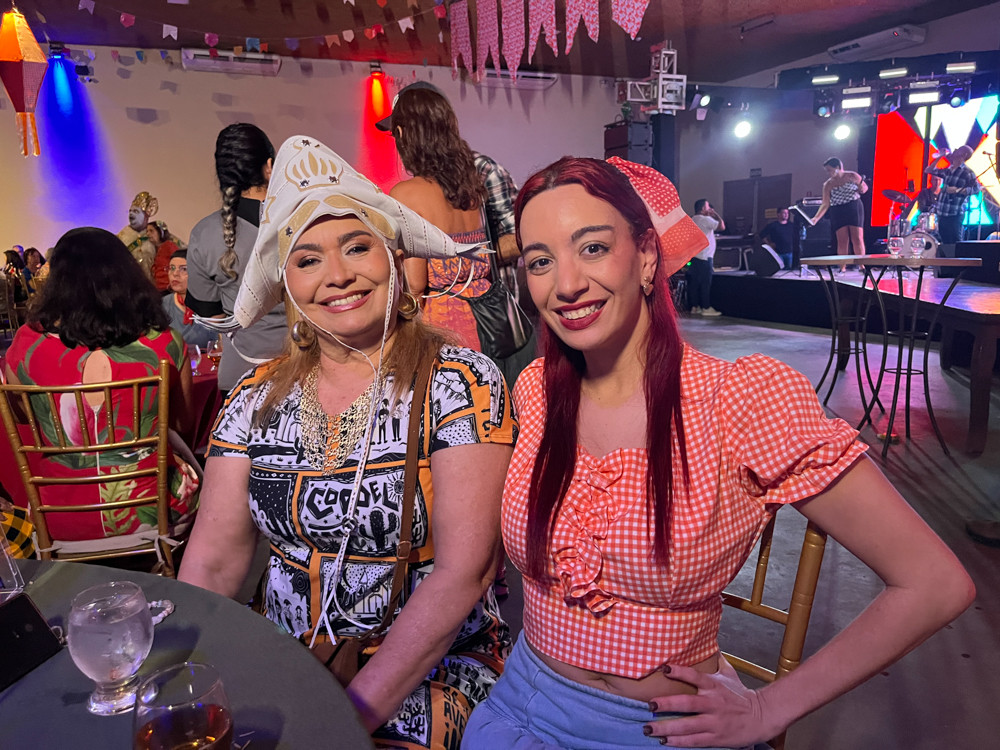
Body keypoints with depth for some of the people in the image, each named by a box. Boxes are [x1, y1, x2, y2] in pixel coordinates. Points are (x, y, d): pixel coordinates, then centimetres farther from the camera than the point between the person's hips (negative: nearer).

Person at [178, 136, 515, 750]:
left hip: (433, 670, -3)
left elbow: (465, 568, -17)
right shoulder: (257, 398, 1)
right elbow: (212, 563, 2)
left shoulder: (461, 384, -13)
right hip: (287, 664, 4)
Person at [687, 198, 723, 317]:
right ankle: (706, 308, 0)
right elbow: (722, 226, -13)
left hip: (694, 256, 8)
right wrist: (715, 214, -2)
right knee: (706, 283, -3)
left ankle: (695, 307, 13)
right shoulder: (706, 220, -12)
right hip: (704, 256, -8)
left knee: (694, 282, 9)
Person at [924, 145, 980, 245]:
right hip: (942, 213, 7)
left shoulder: (967, 172, -5)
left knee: (956, 244, -9)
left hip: (955, 215, -7)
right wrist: (939, 157, 14)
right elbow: (928, 170, 24)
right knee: (945, 243, 11)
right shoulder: (947, 170, 14)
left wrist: (957, 190, -22)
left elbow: (976, 189, -12)